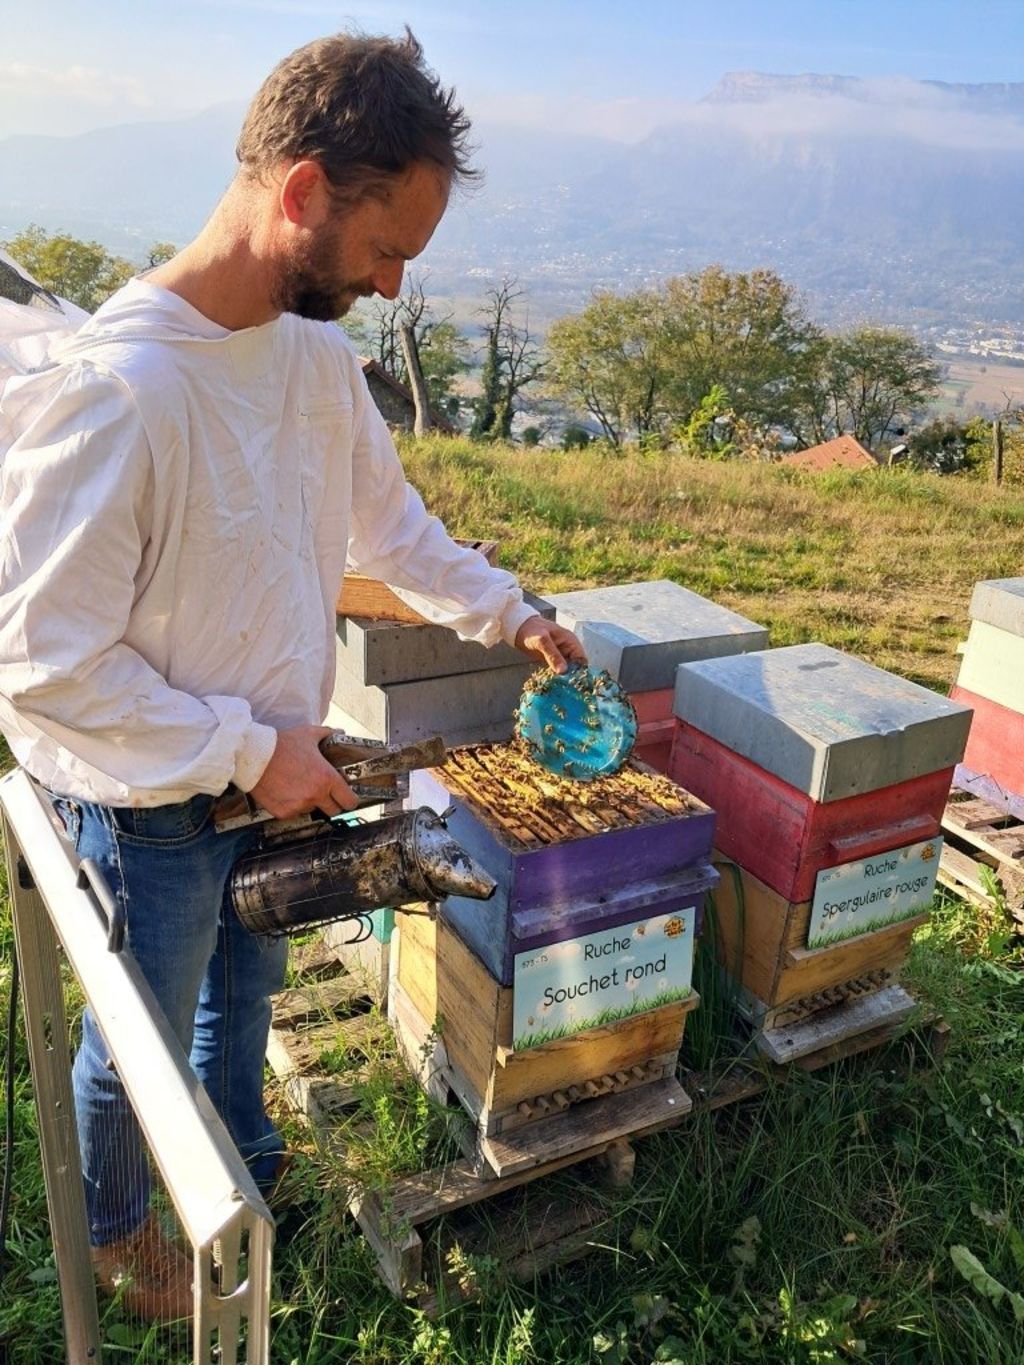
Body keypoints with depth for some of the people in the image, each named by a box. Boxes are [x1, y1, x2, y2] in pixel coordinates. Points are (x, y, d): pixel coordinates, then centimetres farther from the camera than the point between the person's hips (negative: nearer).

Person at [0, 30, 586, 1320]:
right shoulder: (116, 386, -30)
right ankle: (113, 1229, 51)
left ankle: (241, 1172, 58)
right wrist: (251, 751, -21)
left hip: (274, 774, 7)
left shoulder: (315, 345, -6)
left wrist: (511, 615, 9)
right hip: (158, 808, -6)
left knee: (246, 984, 28)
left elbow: (385, 518, 10)